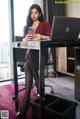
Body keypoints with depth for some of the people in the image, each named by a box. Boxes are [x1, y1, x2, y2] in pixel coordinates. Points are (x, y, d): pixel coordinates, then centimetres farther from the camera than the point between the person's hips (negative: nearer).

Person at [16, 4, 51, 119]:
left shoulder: (45, 24, 12)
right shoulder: (27, 27, 24)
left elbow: (51, 38, -3)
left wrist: (41, 37, -23)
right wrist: (26, 38, -11)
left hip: (41, 52, -4)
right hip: (30, 52, 4)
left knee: (27, 66, -35)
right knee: (28, 66, -35)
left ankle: (26, 103, -37)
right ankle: (39, 89, -33)